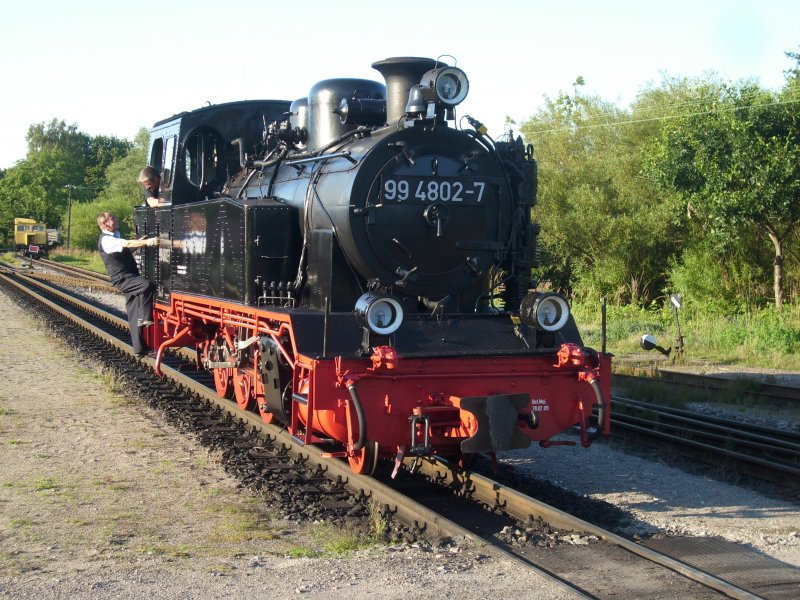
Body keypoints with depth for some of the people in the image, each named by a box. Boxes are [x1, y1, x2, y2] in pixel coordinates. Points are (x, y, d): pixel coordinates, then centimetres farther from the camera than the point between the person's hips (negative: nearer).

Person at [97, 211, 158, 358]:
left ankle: (139, 349, 11)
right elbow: (128, 244, -29)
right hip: (122, 278, -9)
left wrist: (139, 241, 3)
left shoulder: (115, 235, 16)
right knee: (147, 285, -34)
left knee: (134, 316, 8)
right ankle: (145, 318, -22)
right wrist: (148, 242, -38)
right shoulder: (106, 240, -15)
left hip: (128, 279, 9)